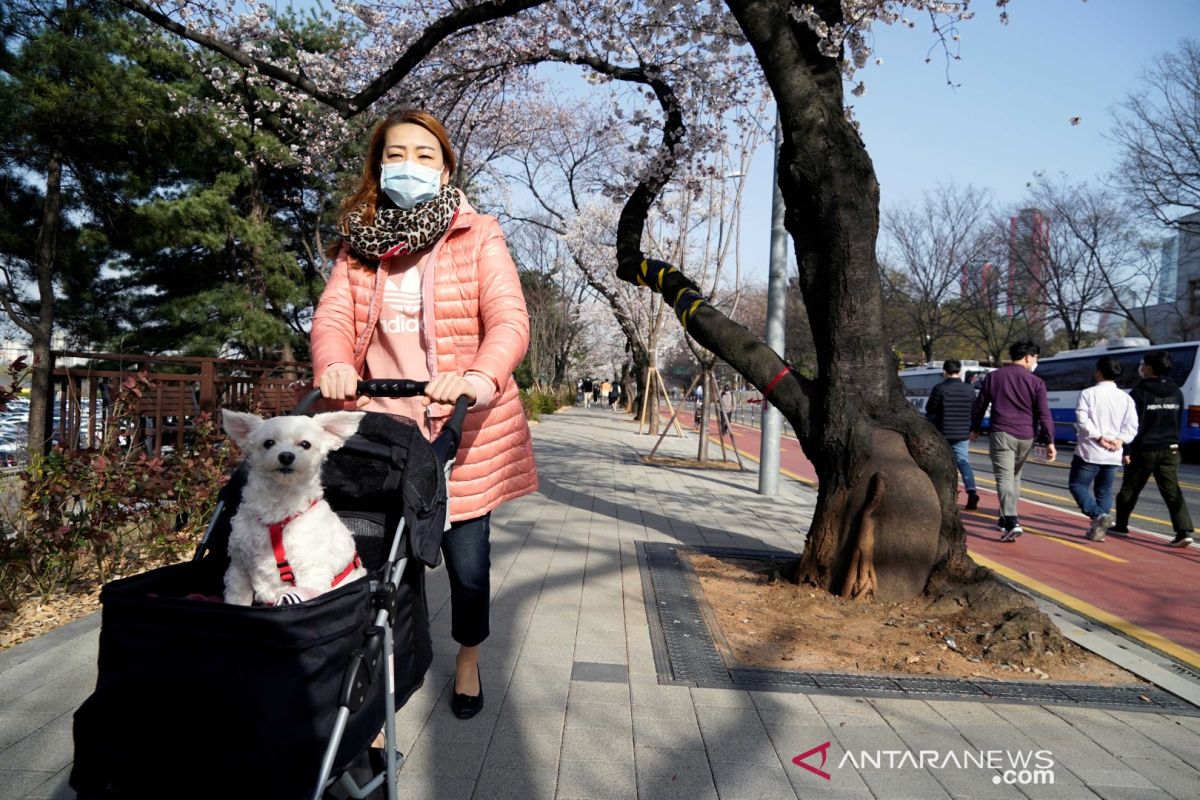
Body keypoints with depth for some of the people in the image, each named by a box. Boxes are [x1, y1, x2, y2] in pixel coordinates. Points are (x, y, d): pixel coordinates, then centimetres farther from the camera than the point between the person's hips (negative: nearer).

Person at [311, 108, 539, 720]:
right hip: (381, 426, 2)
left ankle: (468, 662, 37)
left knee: (467, 561, 7)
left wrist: (479, 379, -34)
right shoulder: (359, 241, 10)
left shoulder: (477, 236, -1)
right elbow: (332, 314, -3)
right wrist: (334, 364, -26)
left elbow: (509, 320, -14)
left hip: (466, 428, -2)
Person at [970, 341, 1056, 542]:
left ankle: (1012, 522, -22)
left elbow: (979, 406, 9)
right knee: (1014, 476, 18)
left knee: (1004, 477, -7)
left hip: (1002, 434, -2)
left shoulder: (993, 377, 4)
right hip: (1026, 437, 2)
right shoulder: (1036, 382, 1)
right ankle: (1006, 518, 28)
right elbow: (1044, 414, -4)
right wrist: (1049, 441, -1)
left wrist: (975, 429, 23)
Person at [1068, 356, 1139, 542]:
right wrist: (1120, 440, -7)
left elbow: (1082, 421, -17)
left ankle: (1098, 515, -15)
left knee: (1077, 485, 6)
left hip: (1089, 452, -5)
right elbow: (1132, 425, -1)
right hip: (1113, 455, 5)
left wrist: (1098, 437, -14)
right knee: (1104, 491, 14)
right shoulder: (1125, 398, 7)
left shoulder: (1088, 393, -6)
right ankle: (1097, 529, 13)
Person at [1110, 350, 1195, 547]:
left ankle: (1121, 525, 21)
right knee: (1172, 491, 3)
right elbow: (1179, 422, 14)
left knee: (1129, 489, 10)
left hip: (1144, 450, -5)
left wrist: (1126, 450, -12)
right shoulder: (1176, 392, 7)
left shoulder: (1140, 392, -12)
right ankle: (1184, 531, -8)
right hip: (1170, 450, 5)